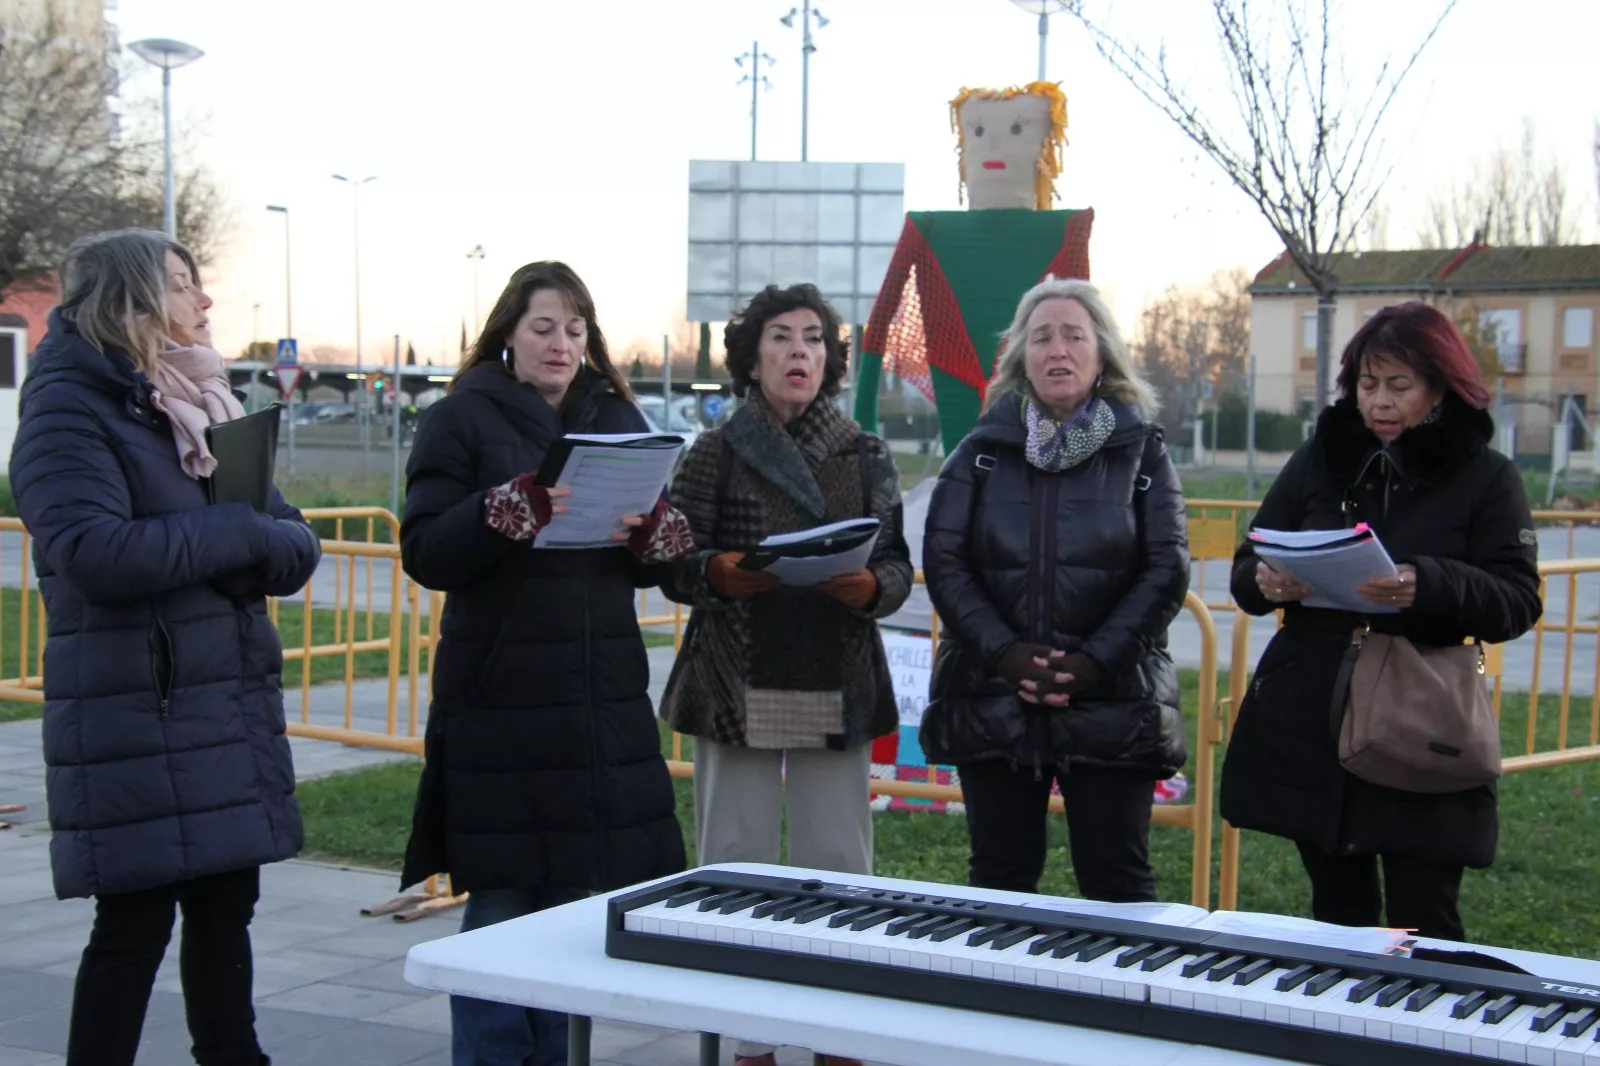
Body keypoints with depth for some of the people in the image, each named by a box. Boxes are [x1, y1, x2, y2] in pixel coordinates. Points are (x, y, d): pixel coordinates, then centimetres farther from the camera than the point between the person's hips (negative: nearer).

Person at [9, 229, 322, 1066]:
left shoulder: (200, 405, 13)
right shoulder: (68, 410, -9)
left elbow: (296, 544, 9)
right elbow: (96, 552, -25)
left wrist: (269, 546, -15)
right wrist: (237, 533, -15)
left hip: (231, 708, 7)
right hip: (134, 723, -7)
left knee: (225, 908, 13)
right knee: (135, 925, -1)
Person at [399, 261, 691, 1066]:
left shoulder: (617, 418, 14)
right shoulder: (462, 418, 0)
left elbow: (657, 560, 14)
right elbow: (425, 553, -9)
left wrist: (646, 530, -9)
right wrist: (518, 508, -23)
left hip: (603, 702, 5)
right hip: (500, 703, -4)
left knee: (571, 899, 9)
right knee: (501, 904, -2)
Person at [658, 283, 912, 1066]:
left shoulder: (866, 456, 9)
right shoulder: (715, 453, 3)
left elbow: (898, 568, 6)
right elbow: (675, 565, -2)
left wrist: (868, 586, -16)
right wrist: (723, 573, -23)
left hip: (838, 692, 2)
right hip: (737, 691, -1)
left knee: (839, 871, 3)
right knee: (737, 866, 1)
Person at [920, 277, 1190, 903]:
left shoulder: (1140, 451, 5)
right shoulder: (982, 452, 8)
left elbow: (1167, 569, -3)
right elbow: (943, 562, 0)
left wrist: (1096, 663, -13)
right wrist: (1004, 654, -14)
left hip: (1111, 705, -1)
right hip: (992, 703, 2)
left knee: (1117, 885, 2)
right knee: (1001, 881, 9)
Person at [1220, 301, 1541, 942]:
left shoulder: (1485, 478, 1)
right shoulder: (1318, 460, 10)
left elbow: (1518, 602, -8)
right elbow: (1246, 570, 11)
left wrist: (1429, 587, -27)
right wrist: (1266, 582, -13)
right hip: (1308, 731, 3)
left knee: (1423, 928, -4)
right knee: (1338, 912, 13)